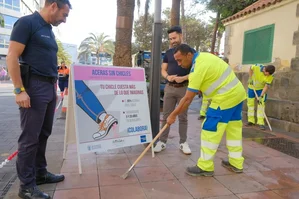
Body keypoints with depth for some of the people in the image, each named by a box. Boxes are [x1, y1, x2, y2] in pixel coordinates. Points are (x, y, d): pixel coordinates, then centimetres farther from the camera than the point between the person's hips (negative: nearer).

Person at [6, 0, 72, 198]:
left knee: (43, 134, 14)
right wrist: (19, 90, -19)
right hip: (34, 87, -9)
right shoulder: (27, 23, -8)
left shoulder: (49, 30, 18)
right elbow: (12, 57, -14)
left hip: (49, 87, 9)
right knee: (30, 137, -2)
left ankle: (40, 173, 28)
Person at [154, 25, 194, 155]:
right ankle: (162, 141, 13)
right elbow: (163, 70, 12)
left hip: (184, 88, -3)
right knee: (166, 116, 5)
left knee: (183, 117, 6)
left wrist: (183, 78, -20)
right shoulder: (168, 53, 10)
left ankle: (183, 143, 17)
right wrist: (167, 76, -11)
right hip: (169, 87, 3)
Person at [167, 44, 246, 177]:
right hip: (237, 92, 10)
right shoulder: (203, 56, 7)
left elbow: (188, 98, -20)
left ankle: (205, 167, 6)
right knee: (234, 129, 16)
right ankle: (236, 163, 27)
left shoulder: (198, 68, -21)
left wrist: (173, 115, -13)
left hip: (225, 98, -10)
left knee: (210, 130, -4)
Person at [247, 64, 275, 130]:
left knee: (261, 104, -9)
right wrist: (250, 78, -9)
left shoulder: (270, 76, -25)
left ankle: (261, 123, -7)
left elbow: (266, 87, -22)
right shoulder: (257, 67, -27)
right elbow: (251, 68, -4)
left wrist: (261, 96, -29)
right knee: (250, 103, 5)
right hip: (251, 87, 1)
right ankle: (251, 120, 16)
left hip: (261, 89, -1)